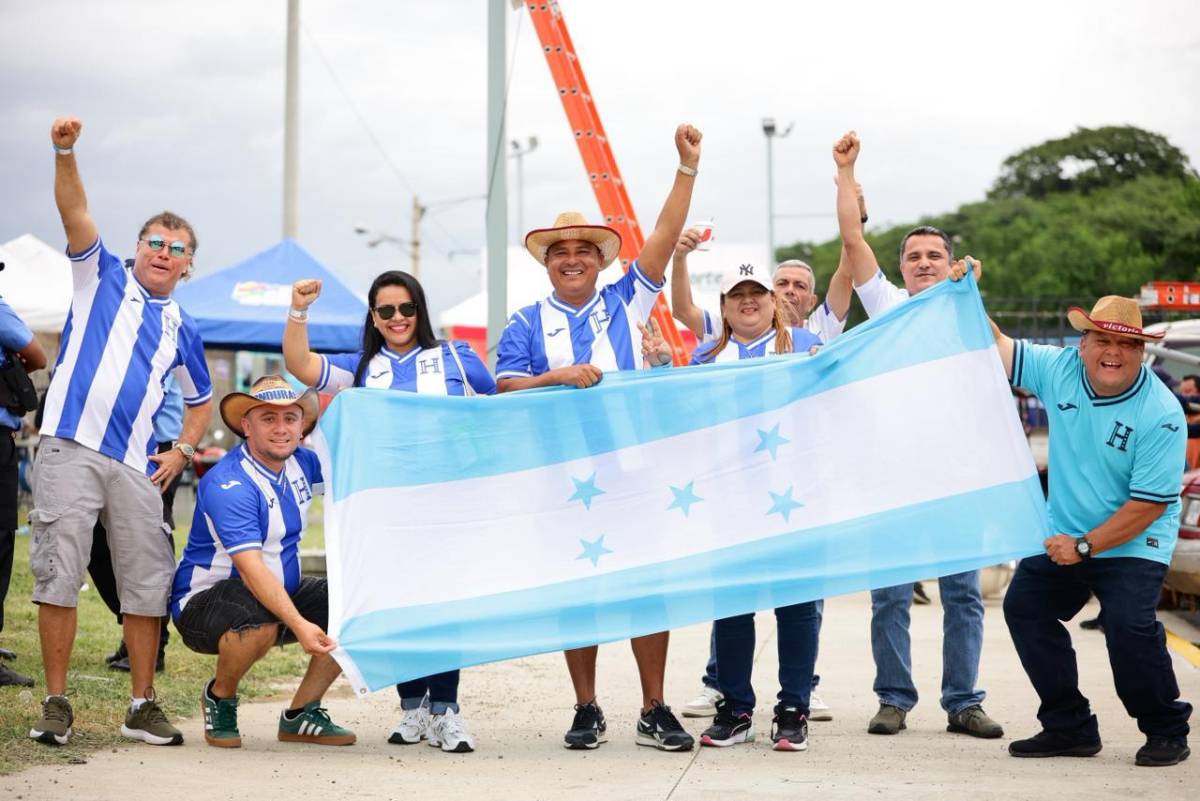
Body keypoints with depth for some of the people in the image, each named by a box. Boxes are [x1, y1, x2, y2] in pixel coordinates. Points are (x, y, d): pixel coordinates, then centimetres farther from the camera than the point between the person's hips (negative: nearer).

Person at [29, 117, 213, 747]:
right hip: (71, 447, -3)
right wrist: (65, 152, -22)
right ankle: (56, 703, 3)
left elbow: (201, 400, 28)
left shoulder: (181, 327, 18)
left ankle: (142, 707, 13)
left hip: (136, 464, 4)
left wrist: (182, 451, 11)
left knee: (147, 583, 3)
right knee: (58, 574, -5)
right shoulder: (101, 276, 9)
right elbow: (74, 212, -6)